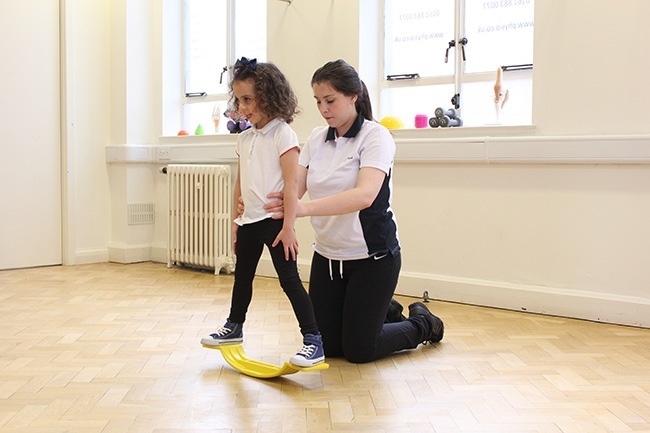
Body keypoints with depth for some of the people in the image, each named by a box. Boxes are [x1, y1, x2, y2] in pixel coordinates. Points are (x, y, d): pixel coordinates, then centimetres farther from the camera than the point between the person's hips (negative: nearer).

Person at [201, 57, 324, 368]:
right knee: (242, 277, 22)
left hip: (274, 221, -8)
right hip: (249, 222, 8)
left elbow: (291, 183, -17)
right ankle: (234, 327, 41)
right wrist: (236, 220, 16)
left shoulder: (282, 134, -12)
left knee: (289, 280, -9)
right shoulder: (244, 138, 10)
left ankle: (313, 341, -4)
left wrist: (288, 226, -21)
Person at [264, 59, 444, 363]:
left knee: (358, 350, 0)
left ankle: (423, 323, 27)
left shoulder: (375, 136, -16)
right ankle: (387, 312, 35)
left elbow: (365, 195, -32)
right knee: (327, 346, 10)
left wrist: (304, 208, -44)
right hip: (327, 255, 6)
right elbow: (295, 187, -4)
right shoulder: (316, 138, 3)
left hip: (372, 256, -6)